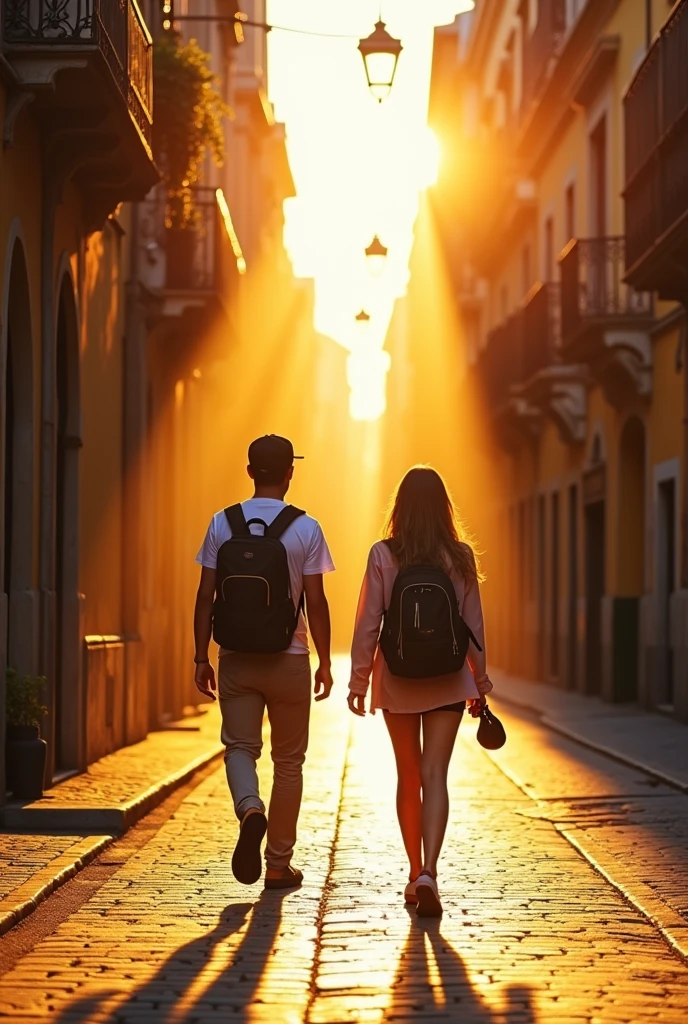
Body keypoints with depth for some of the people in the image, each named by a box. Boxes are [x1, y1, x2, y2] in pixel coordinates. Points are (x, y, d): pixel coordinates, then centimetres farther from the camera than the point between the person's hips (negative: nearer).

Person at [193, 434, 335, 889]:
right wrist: (325, 662, 1)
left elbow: (206, 596, -1)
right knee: (288, 760, 10)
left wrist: (201, 657, 6)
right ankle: (279, 864, 13)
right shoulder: (305, 528, -6)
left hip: (236, 659, 1)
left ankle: (250, 810, -25)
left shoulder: (223, 523, 0)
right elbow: (316, 602, -7)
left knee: (240, 746, 7)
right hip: (289, 659, -1)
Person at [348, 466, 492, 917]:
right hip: (447, 680, 0)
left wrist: (359, 679, 2)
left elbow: (368, 624, -6)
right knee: (435, 776, -3)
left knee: (409, 777, 13)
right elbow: (474, 625, 1)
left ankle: (415, 874, 20)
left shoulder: (383, 555, -6)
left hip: (397, 680, 0)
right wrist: (480, 683, 11)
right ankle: (428, 873, -20)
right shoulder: (460, 557, -3)